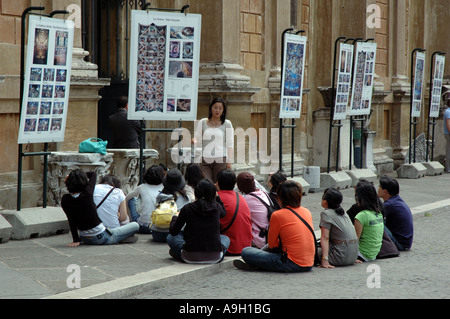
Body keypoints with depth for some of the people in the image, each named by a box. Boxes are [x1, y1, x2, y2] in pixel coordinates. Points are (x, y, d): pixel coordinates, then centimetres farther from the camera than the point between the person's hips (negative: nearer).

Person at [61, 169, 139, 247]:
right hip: (101, 238, -6)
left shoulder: (65, 200, -12)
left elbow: (71, 221, -9)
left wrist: (76, 240, -5)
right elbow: (93, 174, -7)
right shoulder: (87, 194, -24)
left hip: (84, 239, 6)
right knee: (135, 226, 4)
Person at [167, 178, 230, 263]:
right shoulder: (216, 207, -4)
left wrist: (174, 218, 23)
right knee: (225, 238, 33)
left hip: (190, 258, -1)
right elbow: (223, 214, 24)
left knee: (171, 237, 23)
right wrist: (217, 196, 30)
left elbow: (173, 232, 4)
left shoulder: (187, 209, -8)